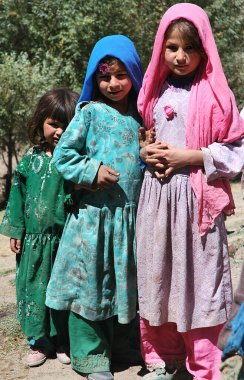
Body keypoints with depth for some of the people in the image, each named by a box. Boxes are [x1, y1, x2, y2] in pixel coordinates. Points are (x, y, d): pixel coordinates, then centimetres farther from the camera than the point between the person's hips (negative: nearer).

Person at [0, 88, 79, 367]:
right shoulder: (31, 159, 2)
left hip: (67, 239, -2)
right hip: (35, 239, 2)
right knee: (34, 288, 9)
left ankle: (63, 342, 24)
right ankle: (39, 341, 23)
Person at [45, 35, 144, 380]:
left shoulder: (139, 117, 9)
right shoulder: (90, 113, -4)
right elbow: (62, 155, -5)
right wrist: (92, 171, -16)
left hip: (131, 213, 5)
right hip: (95, 213, -4)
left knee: (126, 283, 14)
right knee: (90, 282, 0)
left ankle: (119, 346, 30)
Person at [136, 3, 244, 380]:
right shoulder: (156, 93, 10)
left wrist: (191, 157, -15)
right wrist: (145, 154, 1)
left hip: (197, 197, -5)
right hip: (156, 195, 5)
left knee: (197, 278, 0)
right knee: (157, 276, 9)